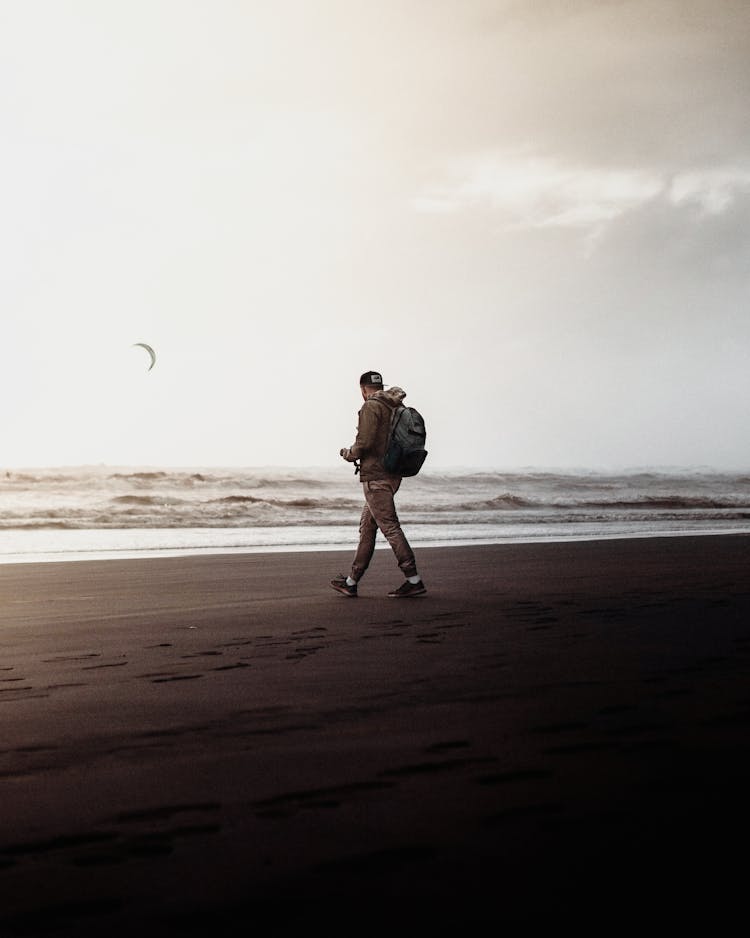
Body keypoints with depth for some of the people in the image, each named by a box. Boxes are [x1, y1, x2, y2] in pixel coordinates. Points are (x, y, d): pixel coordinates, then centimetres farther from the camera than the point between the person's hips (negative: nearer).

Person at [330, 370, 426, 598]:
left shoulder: (371, 407, -10)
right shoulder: (397, 408, 14)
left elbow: (364, 442, -19)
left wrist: (349, 453, 2)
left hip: (375, 476, -9)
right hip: (392, 475, 9)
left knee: (389, 526, -9)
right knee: (367, 527, 13)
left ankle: (414, 580, -12)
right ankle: (352, 582, 19)